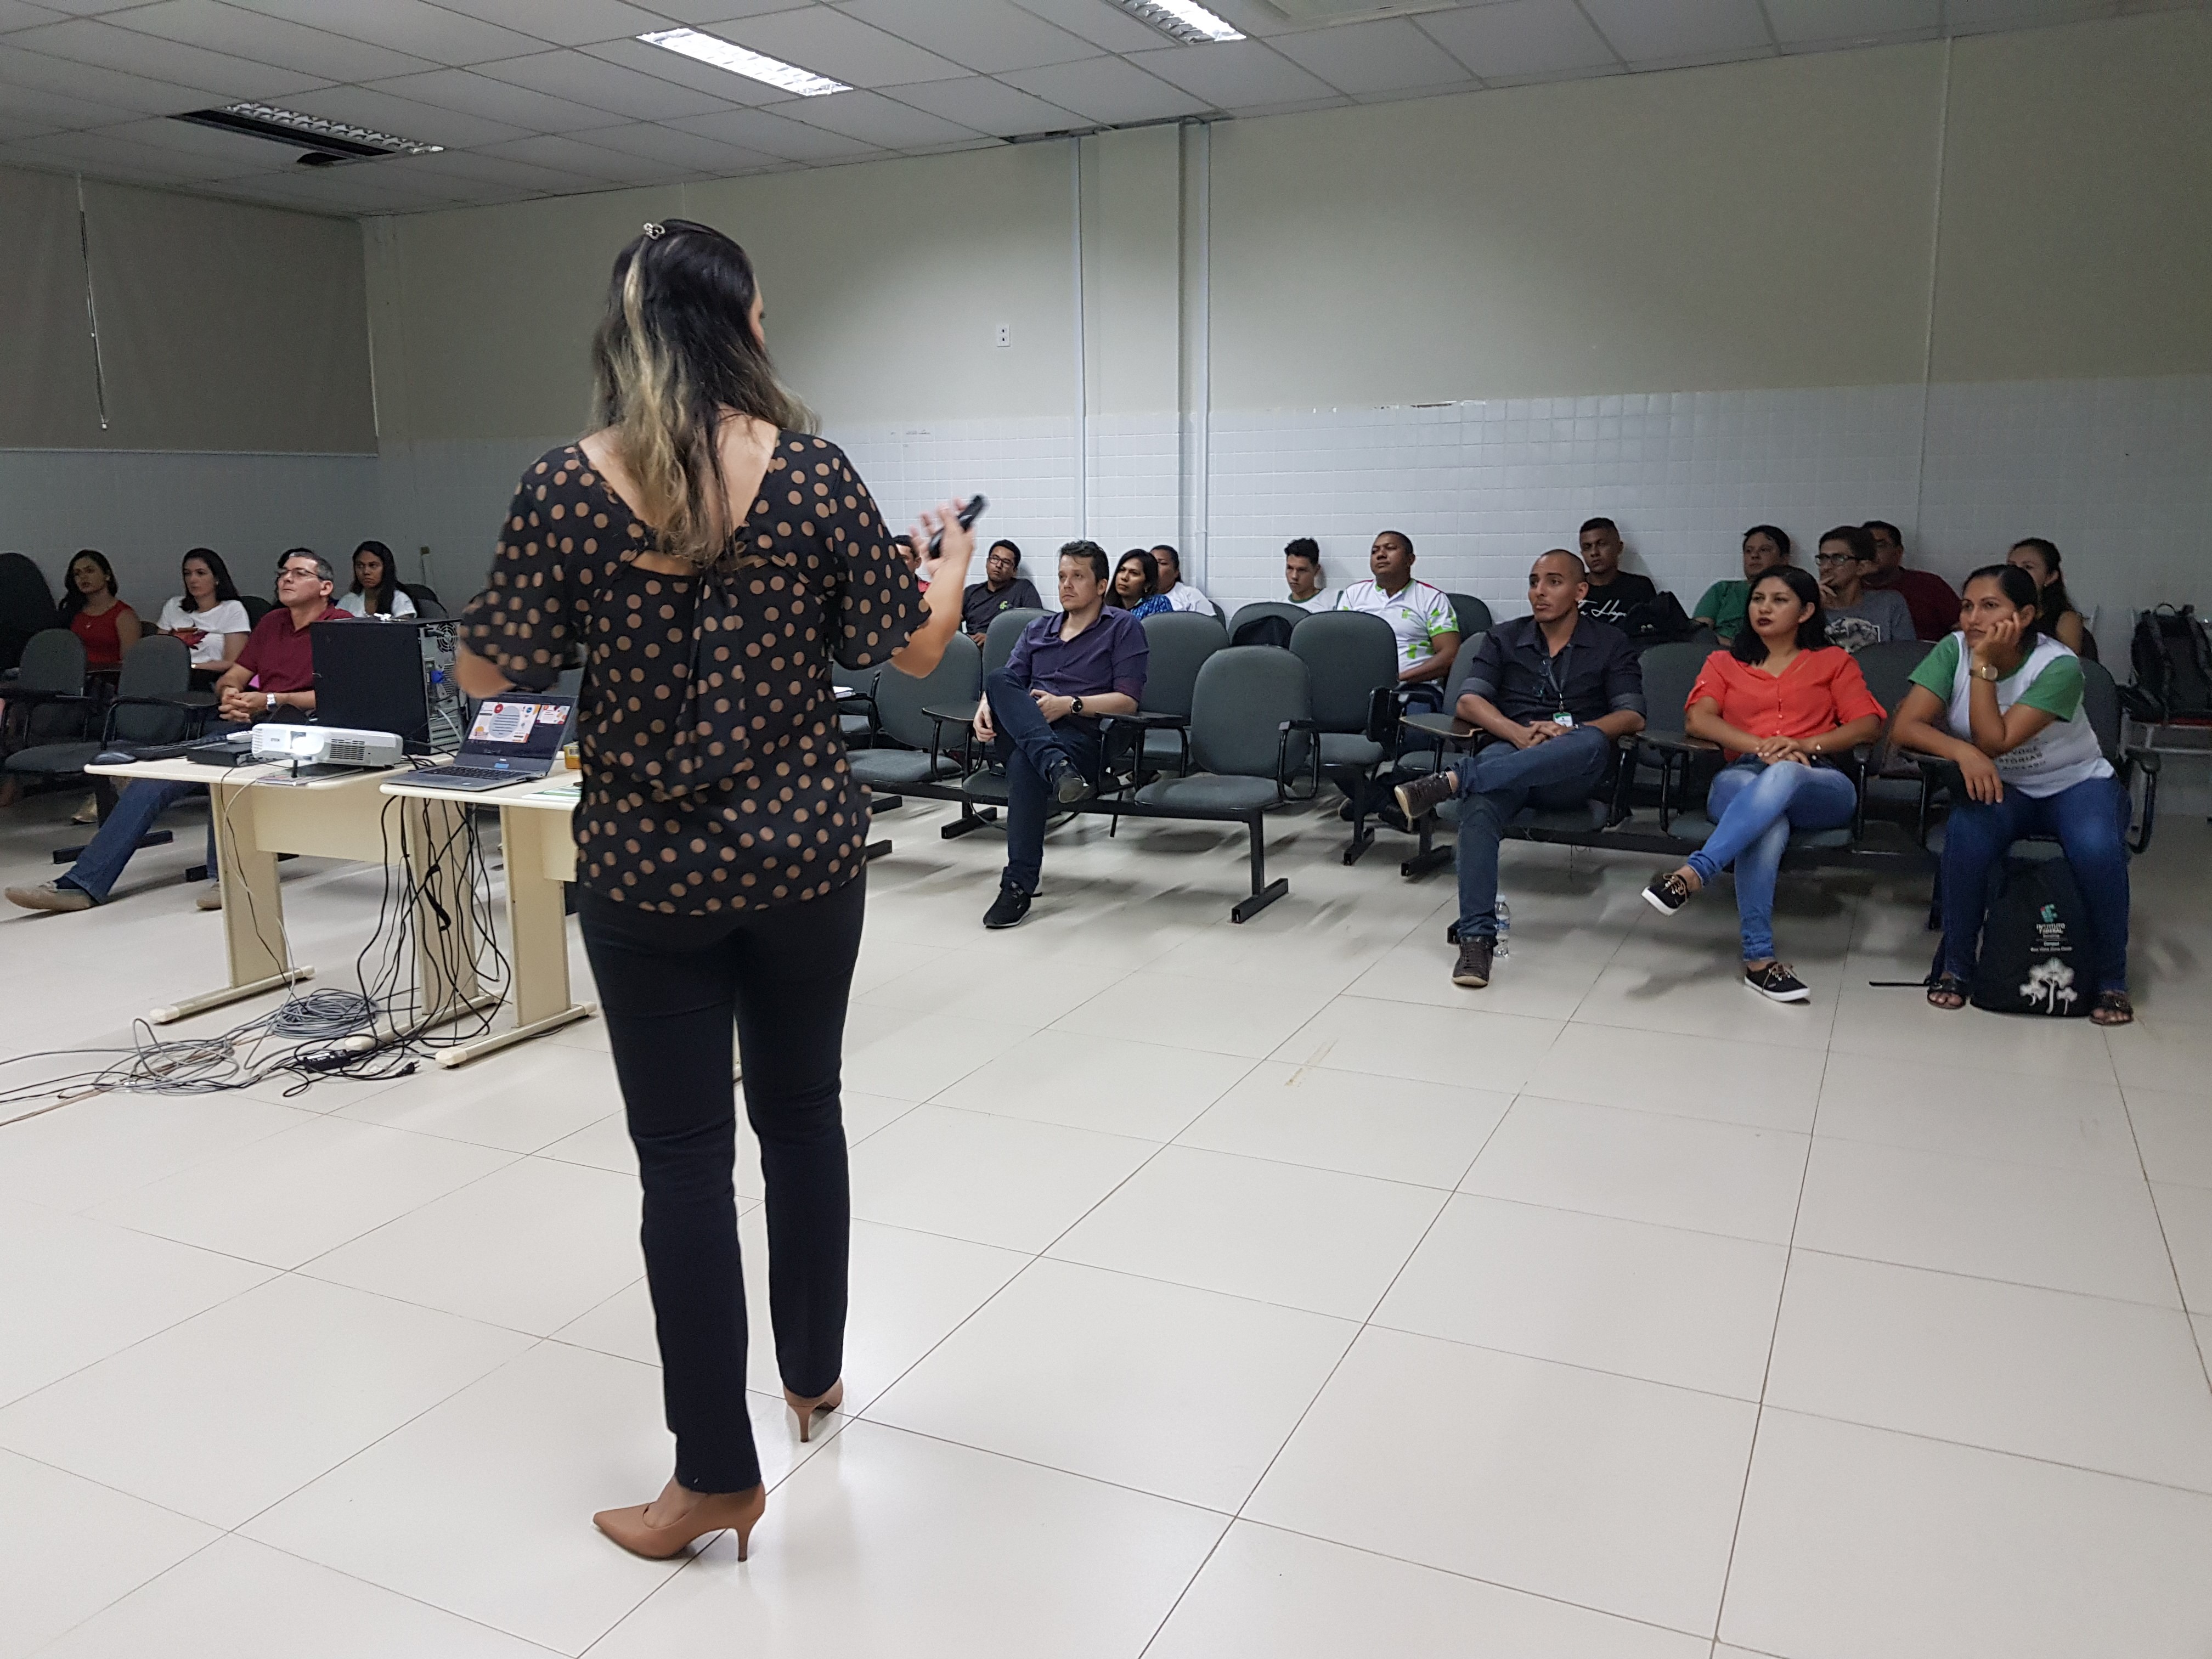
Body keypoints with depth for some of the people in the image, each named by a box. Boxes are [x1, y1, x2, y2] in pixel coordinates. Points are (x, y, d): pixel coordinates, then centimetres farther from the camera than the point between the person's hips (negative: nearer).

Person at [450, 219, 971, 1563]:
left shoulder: (567, 487, -8)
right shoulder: (815, 474, -7)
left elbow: (492, 674, -3)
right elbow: (912, 649, 0)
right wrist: (955, 559, 21)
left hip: (648, 872, -1)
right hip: (805, 856, 1)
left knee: (684, 1155, 6)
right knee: (802, 1114, 19)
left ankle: (719, 1478, 15)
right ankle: (815, 1376, 38)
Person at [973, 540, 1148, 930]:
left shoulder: (1124, 627, 11)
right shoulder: (1037, 630, 28)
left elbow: (1128, 701, 1)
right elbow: (1005, 683, 19)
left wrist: (1070, 704, -12)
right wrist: (985, 707, -5)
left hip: (1080, 734, -5)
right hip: (1017, 734, 5)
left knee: (1025, 762, -38)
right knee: (998, 679, -28)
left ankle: (1019, 884, -35)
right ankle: (1056, 767, -50)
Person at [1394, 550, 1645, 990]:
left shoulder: (1611, 644, 14)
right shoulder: (1503, 639, 18)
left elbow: (1632, 717, 1)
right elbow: (1469, 703, 3)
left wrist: (1568, 734, -17)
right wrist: (1520, 733, -17)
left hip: (1572, 772, 0)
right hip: (1509, 753, 1)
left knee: (1593, 743, -38)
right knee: (1481, 807, -35)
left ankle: (1452, 780, -46)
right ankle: (1477, 936, -36)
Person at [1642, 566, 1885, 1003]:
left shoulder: (1833, 661, 23)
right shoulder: (1725, 662, 25)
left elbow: (1868, 725, 8)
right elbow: (1697, 719, 5)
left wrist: (1806, 745, -12)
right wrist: (1762, 747, -12)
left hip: (1818, 786, 0)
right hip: (1742, 779, 0)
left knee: (1781, 778, -40)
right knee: (1769, 823, -39)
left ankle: (1692, 876, -50)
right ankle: (1759, 957, -43)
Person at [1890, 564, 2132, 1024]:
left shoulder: (2059, 665, -22)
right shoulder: (1952, 650, -14)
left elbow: (1995, 742, -29)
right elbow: (1905, 727, -23)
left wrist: (1985, 665, -31)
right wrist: (1963, 752, -39)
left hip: (2075, 782, -1)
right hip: (1999, 786, 1)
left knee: (2096, 847, -33)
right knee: (1966, 833, -33)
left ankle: (2112, 978, -10)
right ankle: (1956, 966, -15)